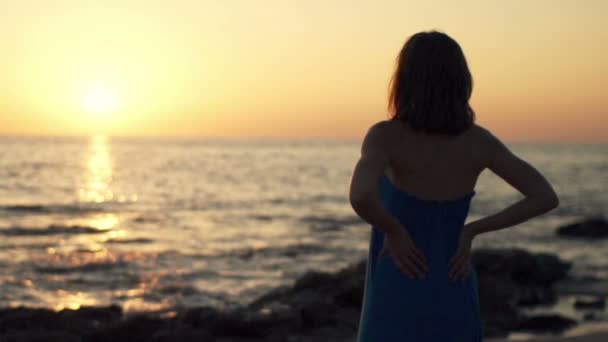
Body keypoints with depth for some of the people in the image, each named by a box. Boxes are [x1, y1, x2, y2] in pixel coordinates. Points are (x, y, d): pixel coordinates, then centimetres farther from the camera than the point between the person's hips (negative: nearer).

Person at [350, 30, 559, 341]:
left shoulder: (386, 135, -17)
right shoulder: (478, 140, -3)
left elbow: (361, 196, -36)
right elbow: (545, 197, -3)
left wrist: (394, 231, -16)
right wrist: (471, 231, 1)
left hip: (398, 298, -4)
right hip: (453, 295, 4)